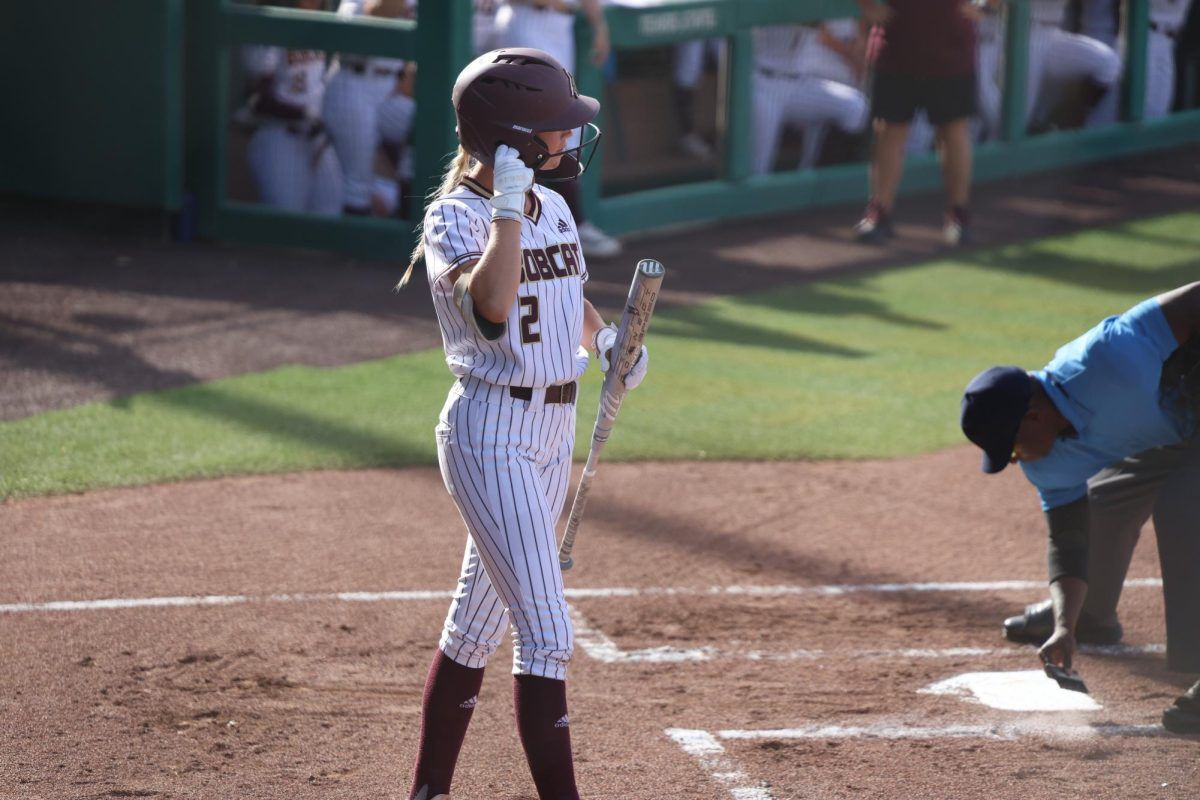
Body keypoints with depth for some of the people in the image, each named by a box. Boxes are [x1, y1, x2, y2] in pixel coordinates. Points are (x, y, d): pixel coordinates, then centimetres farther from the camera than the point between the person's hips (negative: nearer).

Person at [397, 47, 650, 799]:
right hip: (492, 433, -8)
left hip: (555, 428, 8)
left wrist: (603, 338, 4)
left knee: (479, 620, 16)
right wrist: (509, 206, -30)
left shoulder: (554, 209, 8)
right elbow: (492, 304, -33)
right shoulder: (456, 217, -14)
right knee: (547, 632, -13)